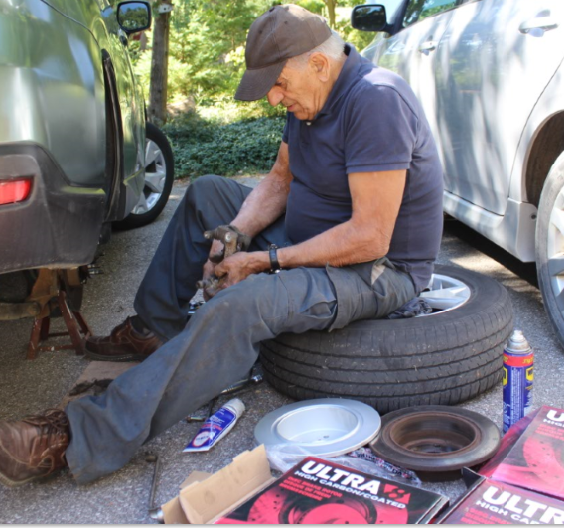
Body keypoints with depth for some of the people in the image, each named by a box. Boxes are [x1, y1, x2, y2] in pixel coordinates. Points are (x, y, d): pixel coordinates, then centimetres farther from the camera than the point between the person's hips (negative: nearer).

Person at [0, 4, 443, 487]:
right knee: (206, 194, 12)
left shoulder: (376, 100, -26)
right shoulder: (311, 93, 4)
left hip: (381, 269, -9)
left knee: (244, 304, -35)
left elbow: (369, 238, -29)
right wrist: (237, 232, -7)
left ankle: (83, 441, -33)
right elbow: (280, 180, 12)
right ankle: (155, 329, 16)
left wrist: (268, 260, -22)